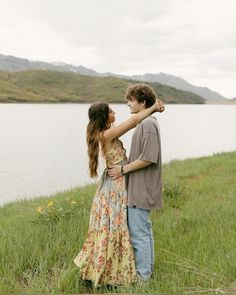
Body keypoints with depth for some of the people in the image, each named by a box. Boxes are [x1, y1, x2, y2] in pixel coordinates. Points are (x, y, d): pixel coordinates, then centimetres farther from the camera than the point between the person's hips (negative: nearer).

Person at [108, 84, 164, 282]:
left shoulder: (148, 124, -17)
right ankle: (148, 269, 27)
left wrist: (123, 169, -16)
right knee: (145, 230, 17)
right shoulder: (147, 123, 15)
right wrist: (126, 167, 14)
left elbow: (149, 158, -23)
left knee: (138, 233, -3)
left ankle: (142, 275, 6)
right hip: (142, 189, 10)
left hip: (141, 190, -10)